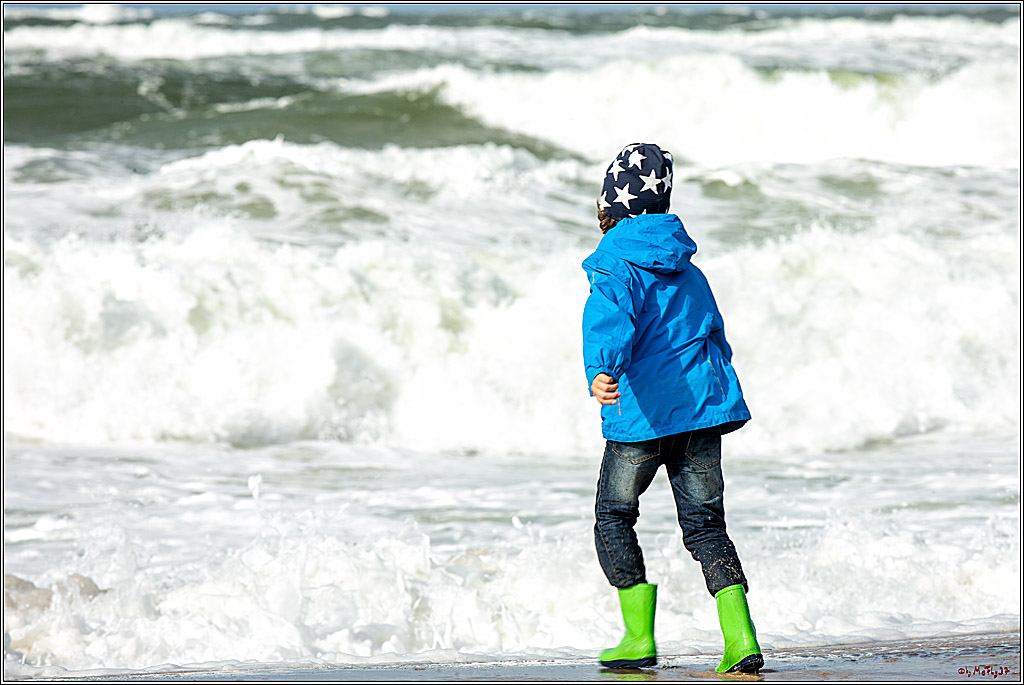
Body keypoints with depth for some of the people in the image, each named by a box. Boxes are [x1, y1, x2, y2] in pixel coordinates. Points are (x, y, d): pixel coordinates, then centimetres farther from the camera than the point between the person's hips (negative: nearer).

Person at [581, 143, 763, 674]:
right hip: (703, 409, 6)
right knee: (705, 525, 8)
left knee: (613, 517, 12)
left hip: (642, 412, -6)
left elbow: (610, 321, -28)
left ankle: (639, 637, 5)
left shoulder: (616, 267, -7)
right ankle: (740, 638, -8)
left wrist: (601, 372, -45)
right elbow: (715, 336, 25)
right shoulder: (688, 270, 15)